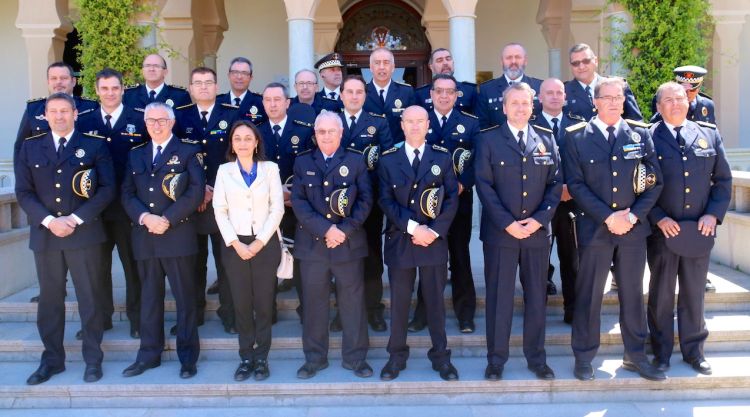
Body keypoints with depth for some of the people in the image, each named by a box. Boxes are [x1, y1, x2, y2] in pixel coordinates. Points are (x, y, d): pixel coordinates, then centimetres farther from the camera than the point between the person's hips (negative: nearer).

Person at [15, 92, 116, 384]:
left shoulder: (95, 146, 3)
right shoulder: (29, 148, 10)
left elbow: (107, 188, -4)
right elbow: (24, 192, 4)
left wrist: (75, 219, -12)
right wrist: (49, 221, -11)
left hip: (85, 233, -2)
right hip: (44, 234, 3)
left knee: (89, 297, 3)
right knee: (49, 299, 10)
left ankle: (92, 359, 14)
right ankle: (52, 359, 22)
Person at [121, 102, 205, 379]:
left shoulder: (189, 151, 3)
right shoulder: (136, 155, 16)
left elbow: (197, 191, -8)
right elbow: (127, 194, 9)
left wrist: (167, 219, -15)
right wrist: (145, 217, -11)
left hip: (178, 235, -4)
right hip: (144, 237, 4)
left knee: (185, 298, 2)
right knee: (149, 298, 11)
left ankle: (188, 357, 11)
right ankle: (149, 354, 21)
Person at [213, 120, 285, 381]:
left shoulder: (270, 168, 3)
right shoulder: (224, 171, 7)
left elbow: (277, 208, -1)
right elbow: (219, 210, 1)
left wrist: (260, 242, -10)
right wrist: (235, 243, -9)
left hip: (265, 244, -1)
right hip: (236, 245, 1)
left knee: (264, 302, 3)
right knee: (241, 303, 4)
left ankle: (262, 357, 13)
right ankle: (246, 357, 15)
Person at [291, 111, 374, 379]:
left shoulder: (356, 161, 5)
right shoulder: (302, 162, 7)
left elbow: (365, 200, -2)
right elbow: (298, 201, -2)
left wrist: (344, 230, -14)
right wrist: (324, 229, -14)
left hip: (349, 243, -1)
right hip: (312, 243, 1)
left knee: (353, 301, 5)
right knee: (314, 302, 7)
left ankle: (355, 358, 17)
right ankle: (314, 358, 20)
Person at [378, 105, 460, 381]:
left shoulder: (443, 157, 5)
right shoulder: (388, 159, 4)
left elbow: (452, 198, 1)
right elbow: (385, 200, -3)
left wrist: (435, 230, -11)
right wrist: (412, 227, -14)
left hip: (435, 239, 0)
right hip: (399, 240, 0)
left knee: (435, 299, 8)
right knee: (399, 301, 7)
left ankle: (441, 356, 19)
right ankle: (397, 356, 19)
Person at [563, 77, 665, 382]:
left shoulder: (641, 133, 6)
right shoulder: (576, 137, -1)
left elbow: (655, 181, 4)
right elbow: (575, 184, -7)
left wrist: (634, 215, -9)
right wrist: (608, 217, -14)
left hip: (634, 227, 3)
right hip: (594, 228, -2)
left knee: (632, 293, 12)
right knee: (588, 294, 5)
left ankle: (635, 355, 25)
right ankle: (584, 357, 18)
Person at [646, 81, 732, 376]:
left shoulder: (709, 134, 7)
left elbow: (723, 178, 9)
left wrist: (714, 213, -3)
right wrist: (658, 218, -13)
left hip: (699, 230, 3)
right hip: (662, 230, -3)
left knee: (694, 295, 12)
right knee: (661, 295, 8)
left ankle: (693, 350, 26)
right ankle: (661, 352, 21)